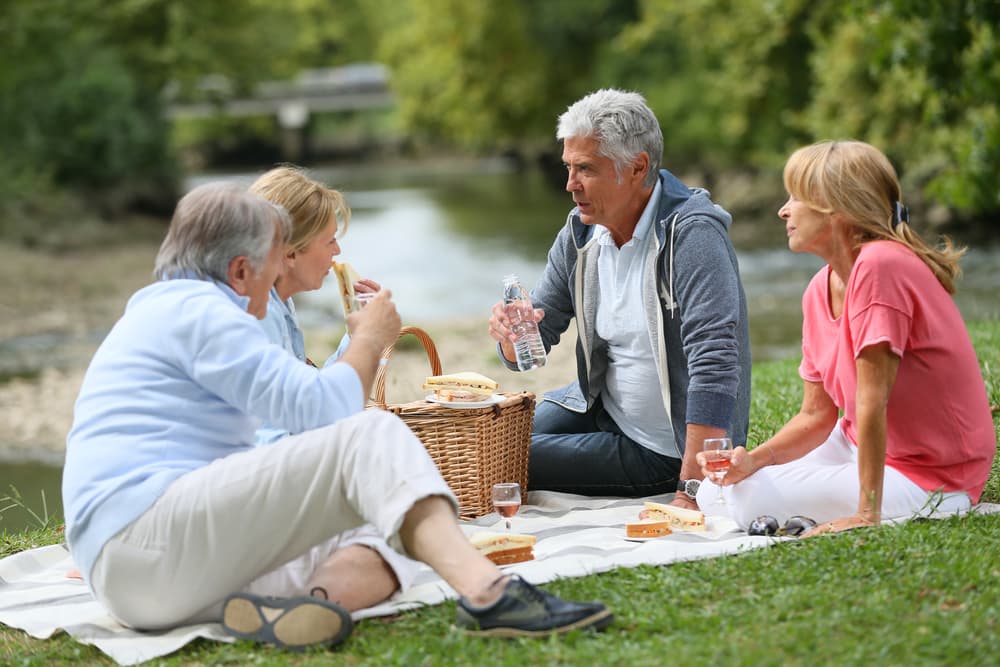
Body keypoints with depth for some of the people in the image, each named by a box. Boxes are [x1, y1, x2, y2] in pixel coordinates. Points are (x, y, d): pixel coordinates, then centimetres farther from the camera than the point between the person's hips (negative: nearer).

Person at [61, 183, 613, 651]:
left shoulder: (160, 314, 30)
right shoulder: (199, 310, -4)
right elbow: (323, 408, -11)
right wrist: (370, 339, 7)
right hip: (151, 543, -10)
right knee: (370, 436, -18)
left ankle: (267, 603, -23)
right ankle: (487, 593, -39)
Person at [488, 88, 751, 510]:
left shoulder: (691, 235, -25)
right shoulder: (580, 232, -1)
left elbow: (715, 365, -33)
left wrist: (691, 493, -37)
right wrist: (512, 334, -21)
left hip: (664, 450, -7)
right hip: (602, 408, 8)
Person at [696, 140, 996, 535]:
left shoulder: (880, 266, -25)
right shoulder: (819, 291, 2)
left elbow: (871, 402, -28)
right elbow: (816, 416, 3)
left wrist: (868, 513, -28)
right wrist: (754, 459, -14)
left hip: (928, 478, -8)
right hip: (860, 447, 8)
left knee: (749, 502, -19)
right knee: (715, 493, 6)